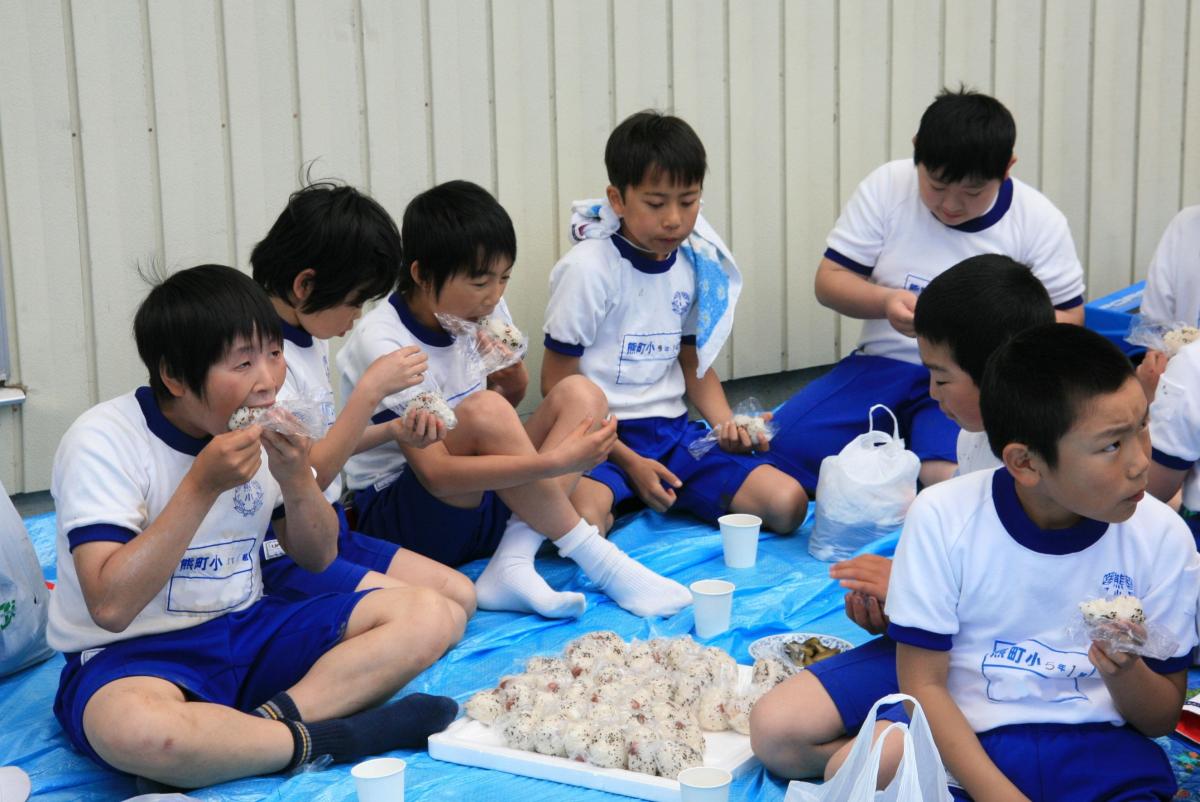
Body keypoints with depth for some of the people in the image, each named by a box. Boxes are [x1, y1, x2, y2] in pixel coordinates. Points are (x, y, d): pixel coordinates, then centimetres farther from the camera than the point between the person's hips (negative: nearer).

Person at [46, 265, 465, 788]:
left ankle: (277, 717, -25)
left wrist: (297, 479, -10)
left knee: (434, 616, -10)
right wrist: (202, 486, -26)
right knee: (130, 727, -43)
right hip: (131, 655, -6)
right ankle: (332, 738, -24)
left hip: (246, 629, 6)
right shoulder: (102, 442, -16)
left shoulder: (263, 428, 3)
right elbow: (110, 605, -25)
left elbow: (318, 558, 11)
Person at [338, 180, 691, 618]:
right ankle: (594, 557, -22)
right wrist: (553, 462, -36)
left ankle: (512, 563, -26)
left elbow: (512, 399, 16)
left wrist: (513, 377, -10)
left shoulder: (484, 311, -1)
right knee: (483, 410, -34)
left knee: (582, 394, -11)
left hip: (484, 500, 7)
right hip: (399, 511, -7)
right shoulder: (381, 344, -21)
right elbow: (435, 475, -27)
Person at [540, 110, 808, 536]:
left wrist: (727, 425, 1)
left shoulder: (696, 263, 6)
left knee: (787, 504, -13)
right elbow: (557, 384, -9)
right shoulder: (588, 268, -12)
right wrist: (629, 463, -13)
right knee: (583, 520, -39)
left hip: (673, 429, 6)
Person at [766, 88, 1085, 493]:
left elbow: (1068, 318, 3)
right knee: (783, 448, -21)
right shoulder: (886, 187, 0)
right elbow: (829, 280, 3)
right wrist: (884, 302, -19)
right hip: (884, 363, 3)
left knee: (946, 473, -35)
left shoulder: (1039, 220, -3)